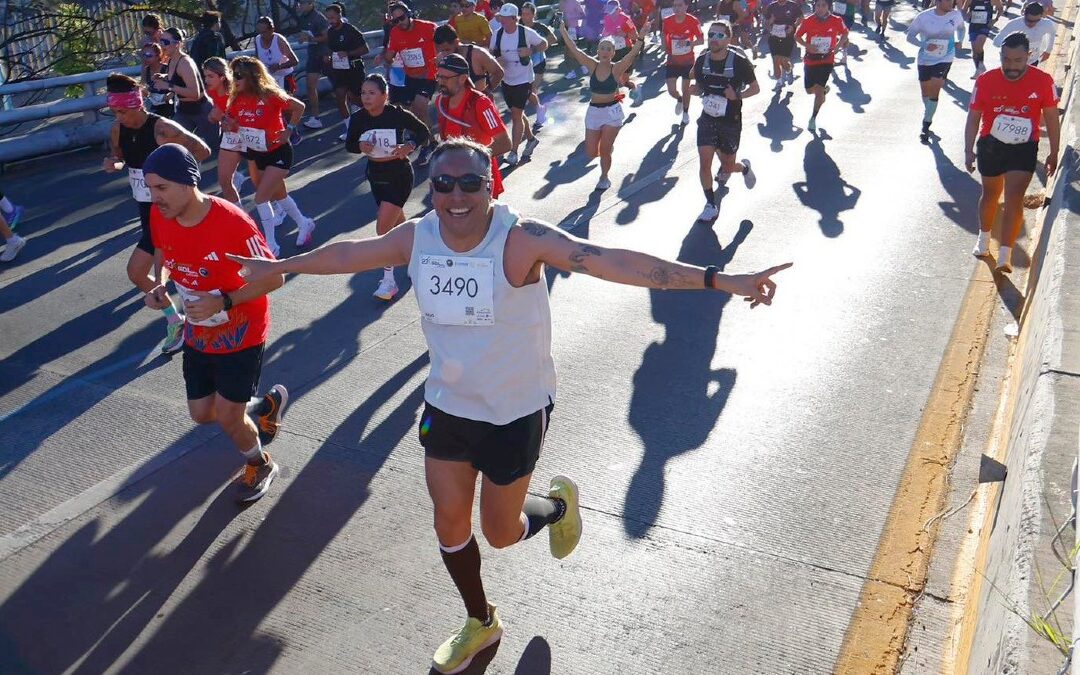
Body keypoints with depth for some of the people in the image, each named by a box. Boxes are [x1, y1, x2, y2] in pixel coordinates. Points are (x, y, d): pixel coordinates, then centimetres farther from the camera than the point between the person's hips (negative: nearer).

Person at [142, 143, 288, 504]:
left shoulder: (232, 222, -30)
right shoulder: (159, 215, -12)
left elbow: (273, 277, -22)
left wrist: (223, 302, -32)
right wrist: (160, 285, -9)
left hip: (241, 335, -6)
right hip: (199, 334, 7)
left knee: (227, 417, -1)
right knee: (201, 414, 14)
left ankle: (260, 465, 31)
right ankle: (267, 404, 42)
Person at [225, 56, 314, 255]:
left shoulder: (270, 95, -21)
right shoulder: (237, 99, -4)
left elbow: (299, 107, -13)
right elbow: (229, 124, 5)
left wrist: (289, 130, -16)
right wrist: (226, 124, -17)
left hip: (278, 153, -7)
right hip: (254, 153, 7)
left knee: (261, 198, -12)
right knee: (278, 194, 19)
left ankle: (270, 244, 2)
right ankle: (304, 224, 40)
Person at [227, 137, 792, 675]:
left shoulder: (520, 238, -25)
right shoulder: (417, 237, -9)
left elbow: (610, 261, -36)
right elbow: (348, 254, 9)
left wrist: (719, 280, -44)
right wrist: (280, 266, 23)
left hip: (516, 410, -5)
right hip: (447, 404, 5)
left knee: (500, 533, 9)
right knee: (450, 523, 16)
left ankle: (559, 504, 45)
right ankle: (480, 624, 44)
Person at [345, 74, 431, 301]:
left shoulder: (398, 115, -18)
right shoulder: (358, 118, -8)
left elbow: (424, 132, -5)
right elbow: (349, 144, 5)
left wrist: (409, 146, -23)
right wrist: (360, 147, -18)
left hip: (399, 176, -5)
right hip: (376, 176, 6)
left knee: (383, 227, -14)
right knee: (397, 223, 22)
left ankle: (388, 281, -5)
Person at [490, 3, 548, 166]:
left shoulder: (526, 33, -15)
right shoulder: (497, 35, -4)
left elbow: (544, 44, -2)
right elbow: (492, 54, 7)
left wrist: (531, 50, -20)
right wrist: (496, 60, -16)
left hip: (523, 80, -5)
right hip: (506, 80, 6)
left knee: (516, 115, -9)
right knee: (517, 114, 18)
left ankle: (513, 152, -4)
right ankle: (531, 138, 41)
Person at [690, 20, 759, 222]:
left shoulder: (739, 62, -14)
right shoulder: (701, 61, -3)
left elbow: (755, 88, -4)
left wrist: (737, 95, -24)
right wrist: (693, 90, -13)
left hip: (731, 121, -2)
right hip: (707, 119, 2)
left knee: (728, 166, 8)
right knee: (704, 162, -11)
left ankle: (744, 167, 46)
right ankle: (711, 205, 7)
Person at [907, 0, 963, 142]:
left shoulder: (956, 15, -9)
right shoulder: (923, 17, -15)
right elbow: (910, 36, -8)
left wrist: (959, 41, 7)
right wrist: (924, 45, -22)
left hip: (944, 60, -1)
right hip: (925, 60, 1)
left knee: (934, 91, -12)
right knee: (926, 92, 14)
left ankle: (926, 125, -5)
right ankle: (929, 114, 43)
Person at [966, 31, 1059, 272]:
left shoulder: (1043, 81, -10)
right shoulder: (986, 80, -10)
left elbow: (1052, 118, 1)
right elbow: (974, 117, -2)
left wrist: (1054, 153, 4)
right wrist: (969, 150, -9)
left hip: (1024, 149, -1)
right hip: (990, 146, 1)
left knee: (1014, 200, -12)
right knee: (991, 195, 18)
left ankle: (1005, 256, -11)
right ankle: (984, 238, 42)